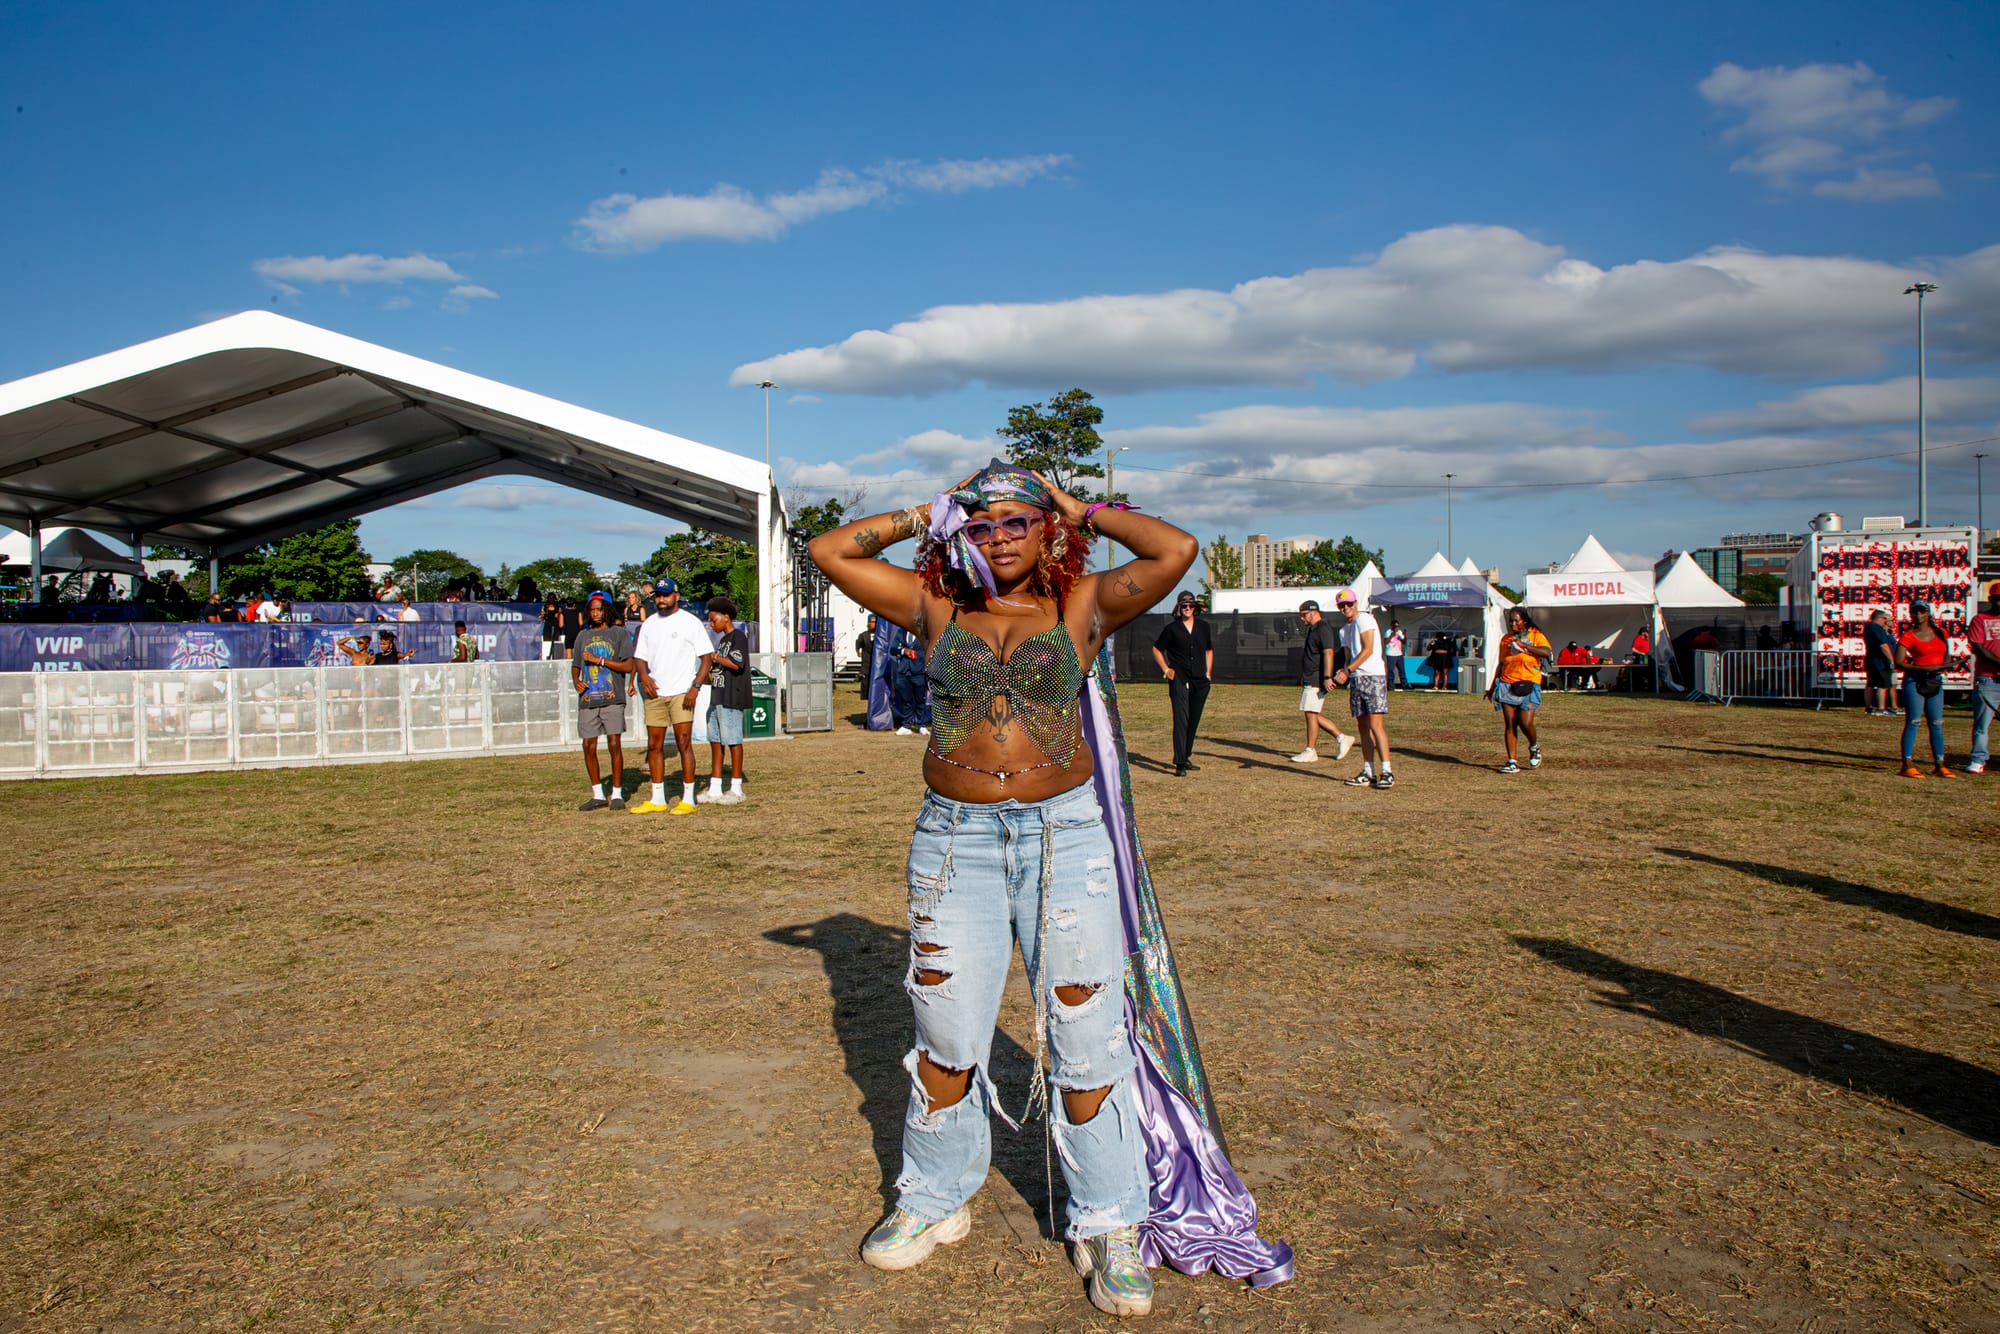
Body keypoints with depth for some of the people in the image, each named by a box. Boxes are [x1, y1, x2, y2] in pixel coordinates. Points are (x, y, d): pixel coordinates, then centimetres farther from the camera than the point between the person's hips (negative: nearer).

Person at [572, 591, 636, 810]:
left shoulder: (619, 633, 3)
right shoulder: (583, 635, 16)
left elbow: (629, 666, -6)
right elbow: (575, 666, 22)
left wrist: (598, 660, -11)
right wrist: (576, 682, 1)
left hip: (612, 699, -4)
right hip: (587, 700, 4)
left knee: (615, 744, -7)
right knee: (588, 746, 3)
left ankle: (617, 794, 2)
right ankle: (598, 795, 13)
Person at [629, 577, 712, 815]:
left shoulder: (690, 622, -2)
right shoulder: (649, 624, 14)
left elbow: (706, 658, -4)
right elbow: (640, 657, 16)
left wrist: (696, 687, -16)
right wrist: (644, 675, -6)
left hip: (681, 693, -5)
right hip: (655, 693, 5)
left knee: (684, 744, -6)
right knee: (654, 745, 7)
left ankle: (688, 799, -1)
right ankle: (657, 799, 16)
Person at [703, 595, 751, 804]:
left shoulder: (738, 637, -9)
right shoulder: (723, 640, 20)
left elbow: (736, 664, -20)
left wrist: (714, 657, -11)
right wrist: (709, 675, 11)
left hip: (731, 698, -10)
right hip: (718, 697, 10)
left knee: (733, 740, -5)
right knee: (715, 740, 10)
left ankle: (736, 788, 0)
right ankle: (715, 788, 15)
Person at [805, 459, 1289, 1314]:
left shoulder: (1080, 608, 1)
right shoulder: (935, 608, 7)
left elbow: (1176, 551, -10)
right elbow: (830, 551, 8)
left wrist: (1084, 513, 2)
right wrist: (922, 518, 9)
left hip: (1065, 835, -1)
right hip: (955, 838, 2)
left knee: (1087, 1034, 2)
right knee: (946, 1036, 10)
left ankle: (1110, 1226, 17)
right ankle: (934, 1202, 30)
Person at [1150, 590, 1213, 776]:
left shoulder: (1203, 626, 12)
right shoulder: (1171, 628, 1)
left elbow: (1209, 650, 24)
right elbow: (1156, 649, 11)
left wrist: (1208, 673, 13)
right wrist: (1165, 669, 1)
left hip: (1200, 681, 5)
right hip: (1179, 680, -4)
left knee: (1194, 721, 10)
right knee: (1181, 720, -13)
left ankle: (1186, 757, 24)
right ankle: (1180, 764, -16)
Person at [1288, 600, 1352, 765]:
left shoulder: (1323, 629, -14)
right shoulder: (1312, 629, 18)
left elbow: (1328, 653, -24)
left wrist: (1327, 677, -31)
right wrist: (1303, 678, 28)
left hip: (1317, 679, -10)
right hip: (1310, 679, 10)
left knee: (1311, 713, -7)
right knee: (1314, 715, 11)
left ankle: (1310, 751, -2)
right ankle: (1342, 738, 16)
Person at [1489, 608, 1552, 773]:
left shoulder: (1536, 635, 1)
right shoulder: (1506, 639, 13)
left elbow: (1546, 652, -17)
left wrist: (1524, 646, -22)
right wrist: (1492, 688, 21)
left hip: (1528, 685, -3)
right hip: (1507, 685, 4)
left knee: (1526, 723, -12)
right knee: (1509, 724, -3)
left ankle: (1534, 747, 20)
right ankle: (1512, 761, 0)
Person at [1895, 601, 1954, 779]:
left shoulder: (1940, 633, 9)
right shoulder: (1908, 636, -6)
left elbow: (1945, 656, 18)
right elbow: (1899, 662, -13)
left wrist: (1943, 667, -5)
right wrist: (1925, 668, -20)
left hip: (1936, 682, 5)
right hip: (1914, 681, -5)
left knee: (1937, 724, 8)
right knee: (1912, 723, -5)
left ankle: (1939, 765, 14)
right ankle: (1907, 765, -2)